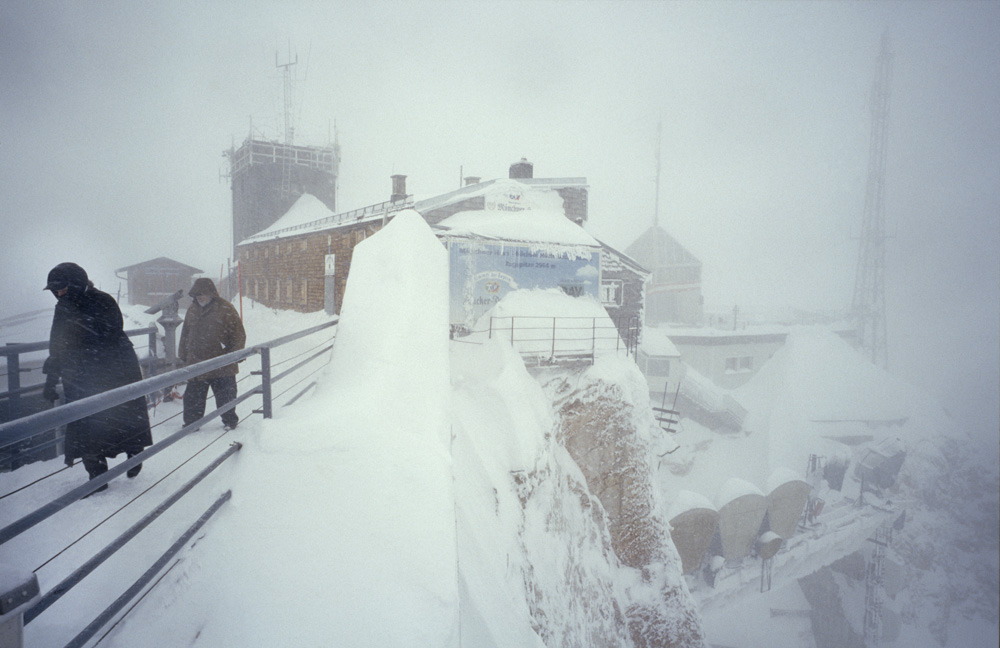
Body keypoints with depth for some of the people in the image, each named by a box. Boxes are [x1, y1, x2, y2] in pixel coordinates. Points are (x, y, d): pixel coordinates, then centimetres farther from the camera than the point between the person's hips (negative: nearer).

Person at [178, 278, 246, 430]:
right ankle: (191, 422, 22)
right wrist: (183, 355, 14)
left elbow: (239, 334, -5)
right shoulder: (193, 309, 11)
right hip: (196, 364, 5)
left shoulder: (225, 309, -6)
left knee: (225, 395, 6)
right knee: (193, 396, 9)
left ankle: (230, 421, 23)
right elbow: (185, 334, 19)